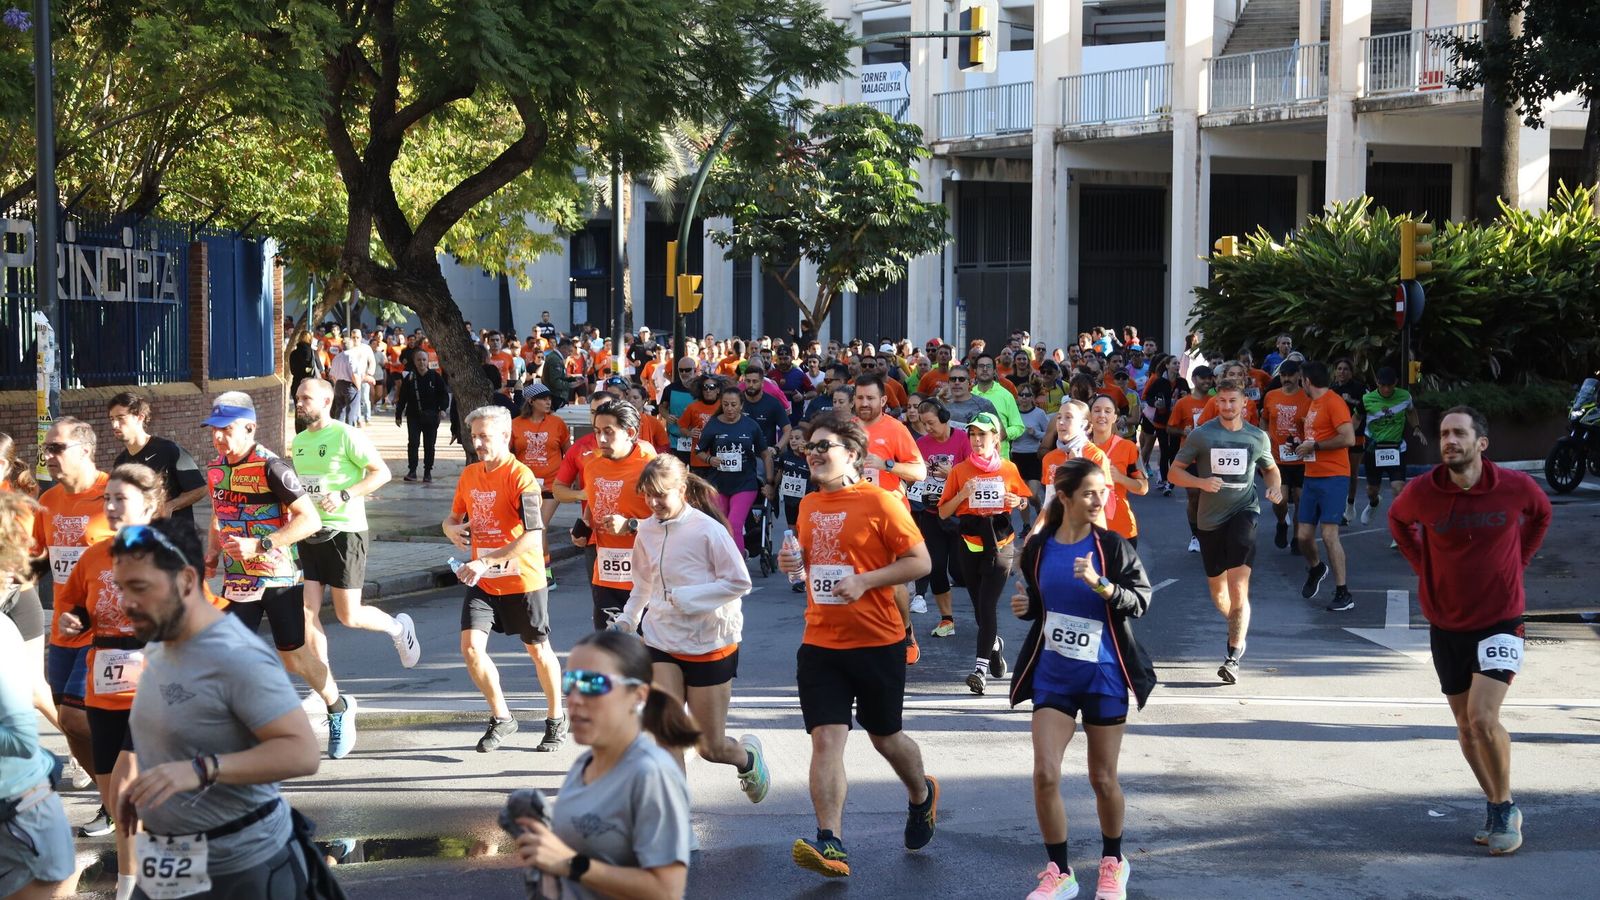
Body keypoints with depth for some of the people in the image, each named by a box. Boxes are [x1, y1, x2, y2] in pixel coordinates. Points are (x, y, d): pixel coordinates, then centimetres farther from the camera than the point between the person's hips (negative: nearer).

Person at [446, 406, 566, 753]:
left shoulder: (520, 477, -18)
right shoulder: (469, 475, 4)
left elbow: (533, 536, -26)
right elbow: (454, 517, 18)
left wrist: (486, 562, -32)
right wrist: (452, 528, -9)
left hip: (522, 579, -5)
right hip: (482, 581, 5)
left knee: (537, 649, 10)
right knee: (471, 647, -8)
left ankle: (556, 719, 31)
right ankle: (501, 718, 11)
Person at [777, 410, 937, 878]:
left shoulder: (879, 502, -11)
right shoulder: (810, 505, 9)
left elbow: (920, 561, -11)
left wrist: (864, 580, -21)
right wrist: (795, 562, 1)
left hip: (877, 642, -4)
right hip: (820, 642, 4)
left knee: (885, 737, 13)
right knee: (826, 740, -9)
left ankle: (922, 795, 43)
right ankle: (831, 844, -12)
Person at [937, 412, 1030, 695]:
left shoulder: (1009, 469, 2)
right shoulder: (960, 470, 2)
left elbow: (1023, 500, 16)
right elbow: (943, 512, 3)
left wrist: (1018, 502, -7)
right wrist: (962, 495, -14)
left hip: (1000, 544, -2)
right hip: (969, 546, 2)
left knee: (987, 605, -13)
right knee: (979, 608, 11)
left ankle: (982, 667, -12)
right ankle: (995, 644, 41)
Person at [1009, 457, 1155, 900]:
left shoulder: (1112, 546, -7)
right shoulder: (1038, 547, 1)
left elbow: (1140, 599, -11)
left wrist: (1101, 585, -26)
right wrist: (1024, 607, -7)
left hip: (1103, 675, -2)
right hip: (1052, 674, 2)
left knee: (1103, 779, 7)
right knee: (1045, 774, -10)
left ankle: (1113, 862, 31)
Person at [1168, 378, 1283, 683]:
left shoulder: (1258, 437, 4)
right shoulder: (1201, 435, 0)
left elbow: (1270, 468, 22)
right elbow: (1175, 471, 1)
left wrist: (1275, 487, 0)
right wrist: (1201, 482, -18)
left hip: (1244, 511, -2)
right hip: (1210, 517, 2)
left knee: (1239, 586, -17)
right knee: (1217, 589, 14)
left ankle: (1234, 655, -16)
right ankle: (1238, 627, 45)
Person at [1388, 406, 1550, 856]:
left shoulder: (1515, 487, -14)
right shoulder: (1422, 492, -12)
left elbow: (1541, 514, 11)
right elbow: (1397, 520, 12)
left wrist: (1517, 562, 4)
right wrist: (1423, 567, 3)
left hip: (1500, 620, -3)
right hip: (1446, 623, 3)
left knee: (1483, 717, -17)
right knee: (1466, 726, 10)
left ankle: (1505, 808, 2)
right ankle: (1496, 807, 29)